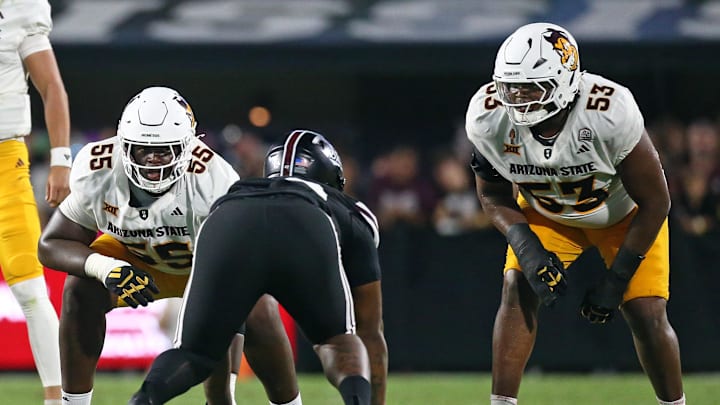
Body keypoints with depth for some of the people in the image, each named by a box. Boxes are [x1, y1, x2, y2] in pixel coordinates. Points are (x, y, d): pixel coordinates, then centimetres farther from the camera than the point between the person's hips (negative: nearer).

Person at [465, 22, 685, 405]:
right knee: (518, 290, -19)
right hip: (546, 212, 3)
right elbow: (494, 196, -9)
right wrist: (526, 247, -28)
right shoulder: (488, 118, -28)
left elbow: (654, 202, -25)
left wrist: (616, 280, -24)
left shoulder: (611, 113, -39)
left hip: (625, 212, -3)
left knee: (646, 314, -10)